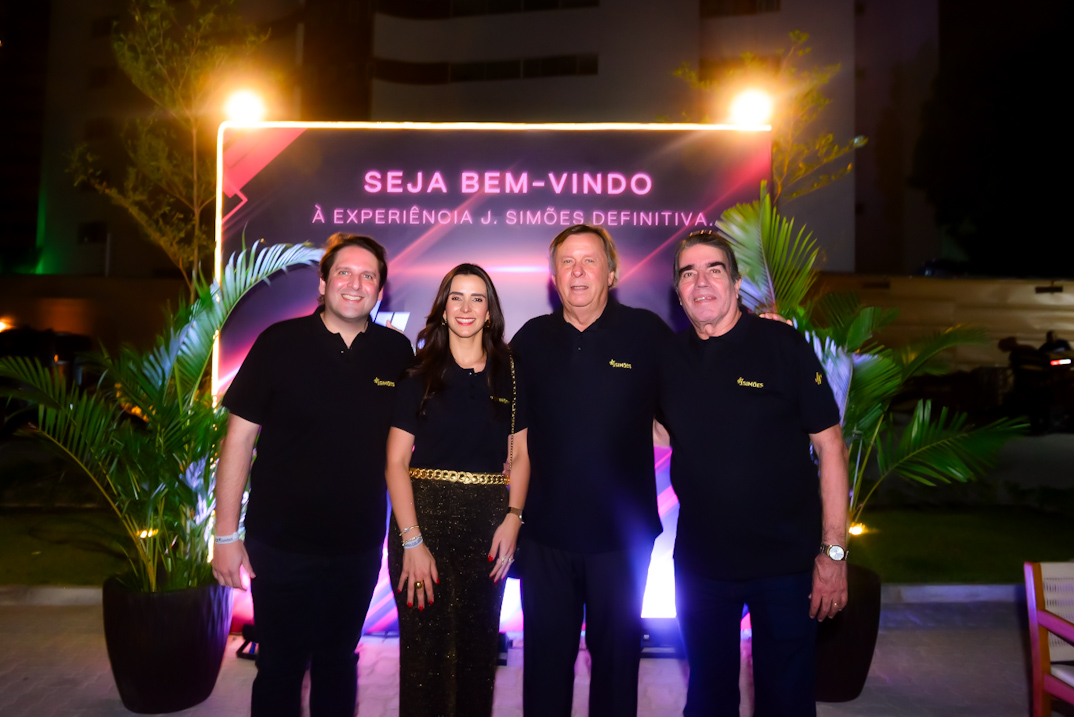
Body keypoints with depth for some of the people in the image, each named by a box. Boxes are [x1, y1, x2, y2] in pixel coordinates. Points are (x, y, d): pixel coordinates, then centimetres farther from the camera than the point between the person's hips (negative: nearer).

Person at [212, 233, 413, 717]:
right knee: (279, 668, 13)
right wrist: (226, 535, -7)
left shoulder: (396, 352, -1)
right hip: (281, 544, -2)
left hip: (359, 547, 2)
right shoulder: (279, 343, -8)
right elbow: (239, 440, -6)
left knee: (338, 663, 19)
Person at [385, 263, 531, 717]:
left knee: (478, 643, 11)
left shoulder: (510, 374, 5)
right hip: (424, 516, -2)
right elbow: (396, 462, -5)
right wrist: (412, 541, -12)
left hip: (488, 523, 2)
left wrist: (513, 518, -5)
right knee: (425, 645, 5)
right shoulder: (418, 374, -1)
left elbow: (520, 454, 8)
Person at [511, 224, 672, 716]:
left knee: (617, 657, 16)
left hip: (622, 533, -1)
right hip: (545, 531, 2)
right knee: (546, 659, 15)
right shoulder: (531, 339, 2)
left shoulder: (647, 333, -5)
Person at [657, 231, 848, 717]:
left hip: (785, 562, -3)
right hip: (699, 563, 3)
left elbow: (830, 446, -9)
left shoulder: (783, 345, -9)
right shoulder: (669, 359, 1)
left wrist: (834, 552, -11)